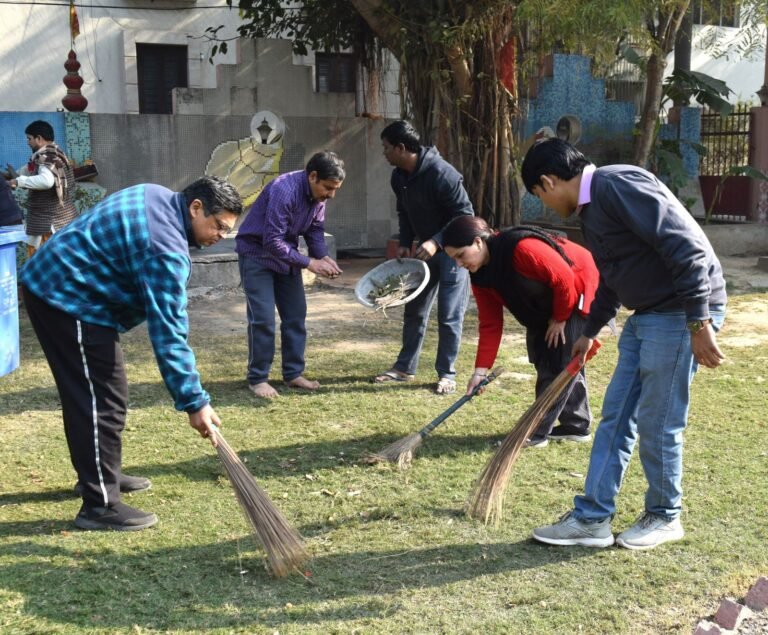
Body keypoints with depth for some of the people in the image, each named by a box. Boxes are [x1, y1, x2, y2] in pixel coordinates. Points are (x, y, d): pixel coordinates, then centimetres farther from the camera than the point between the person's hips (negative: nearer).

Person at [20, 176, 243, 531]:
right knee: (104, 401, -9)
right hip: (68, 299, -11)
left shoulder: (157, 198, 7)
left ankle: (99, 474, 32)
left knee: (90, 394, 19)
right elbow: (167, 333, -27)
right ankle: (100, 504, -4)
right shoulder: (164, 248, -24)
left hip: (52, 282, 11)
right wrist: (193, 402, -26)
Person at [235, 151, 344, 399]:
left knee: (296, 315, 6)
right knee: (263, 318, -10)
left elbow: (315, 230, 4)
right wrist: (309, 262, -28)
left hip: (285, 254, 8)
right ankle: (257, 379, 1)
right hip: (257, 253, -7)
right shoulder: (284, 190, -32)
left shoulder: (319, 194, -8)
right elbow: (272, 241, -31)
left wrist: (324, 257, -15)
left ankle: (293, 374, 16)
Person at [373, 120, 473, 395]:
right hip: (426, 249, 8)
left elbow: (465, 215, -23)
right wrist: (405, 244, 1)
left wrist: (436, 242, -30)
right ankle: (405, 367, 24)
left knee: (449, 316, -5)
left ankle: (447, 374, 8)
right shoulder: (399, 177, -1)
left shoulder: (441, 173, -26)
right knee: (414, 310, 13)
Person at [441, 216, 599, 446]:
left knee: (561, 361, -9)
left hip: (577, 290, -9)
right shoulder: (480, 274, -9)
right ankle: (576, 425, 21)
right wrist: (480, 370, -13)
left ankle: (538, 432, -4)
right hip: (546, 303, 9)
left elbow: (564, 279, -30)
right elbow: (490, 324, -7)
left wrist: (559, 319, -16)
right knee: (542, 358, 9)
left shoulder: (522, 248, -36)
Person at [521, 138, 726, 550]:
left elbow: (686, 248, -24)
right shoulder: (590, 209, 13)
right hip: (646, 316, 10)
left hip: (682, 315, -10)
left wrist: (699, 323, -25)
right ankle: (592, 518, 18)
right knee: (616, 417, 10)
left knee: (657, 423, 1)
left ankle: (665, 517, 22)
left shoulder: (617, 186, -18)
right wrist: (591, 330, 37)